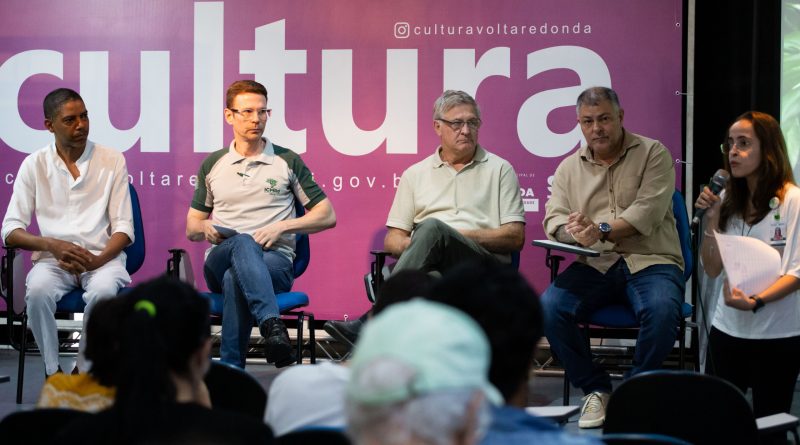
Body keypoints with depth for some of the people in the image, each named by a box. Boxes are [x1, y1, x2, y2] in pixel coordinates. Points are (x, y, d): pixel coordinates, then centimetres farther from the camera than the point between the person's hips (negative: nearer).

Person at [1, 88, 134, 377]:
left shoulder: (112, 161, 5)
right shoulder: (34, 165, 6)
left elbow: (123, 226, 2)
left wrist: (96, 261, -17)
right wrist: (52, 245, -18)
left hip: (102, 257, 0)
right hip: (53, 259, 1)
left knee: (103, 291, -35)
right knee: (38, 290, -34)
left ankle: (83, 372, -16)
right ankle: (54, 373, -16)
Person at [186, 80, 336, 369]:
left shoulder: (287, 162, 13)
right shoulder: (213, 165, 19)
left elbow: (327, 216, 11)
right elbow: (191, 228, 25)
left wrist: (282, 226, -5)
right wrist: (206, 228, -1)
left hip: (275, 260, -1)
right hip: (220, 261, 1)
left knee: (235, 278, -40)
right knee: (244, 244, -39)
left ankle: (229, 371, -45)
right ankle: (272, 326, -60)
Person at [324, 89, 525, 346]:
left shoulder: (500, 170, 15)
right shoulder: (415, 174, 22)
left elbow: (515, 238, 6)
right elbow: (392, 240, 18)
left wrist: (457, 235, -5)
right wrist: (415, 245, -7)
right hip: (434, 266, 1)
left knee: (433, 227, -33)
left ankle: (369, 324, -41)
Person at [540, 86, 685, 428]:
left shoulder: (652, 154, 4)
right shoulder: (569, 168, 15)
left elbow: (648, 211, -9)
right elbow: (553, 220, 7)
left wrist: (601, 230, -23)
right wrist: (573, 231, -18)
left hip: (650, 261, -3)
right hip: (595, 265, 3)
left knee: (662, 311, -35)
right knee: (549, 308, -25)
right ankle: (595, 389, -5)